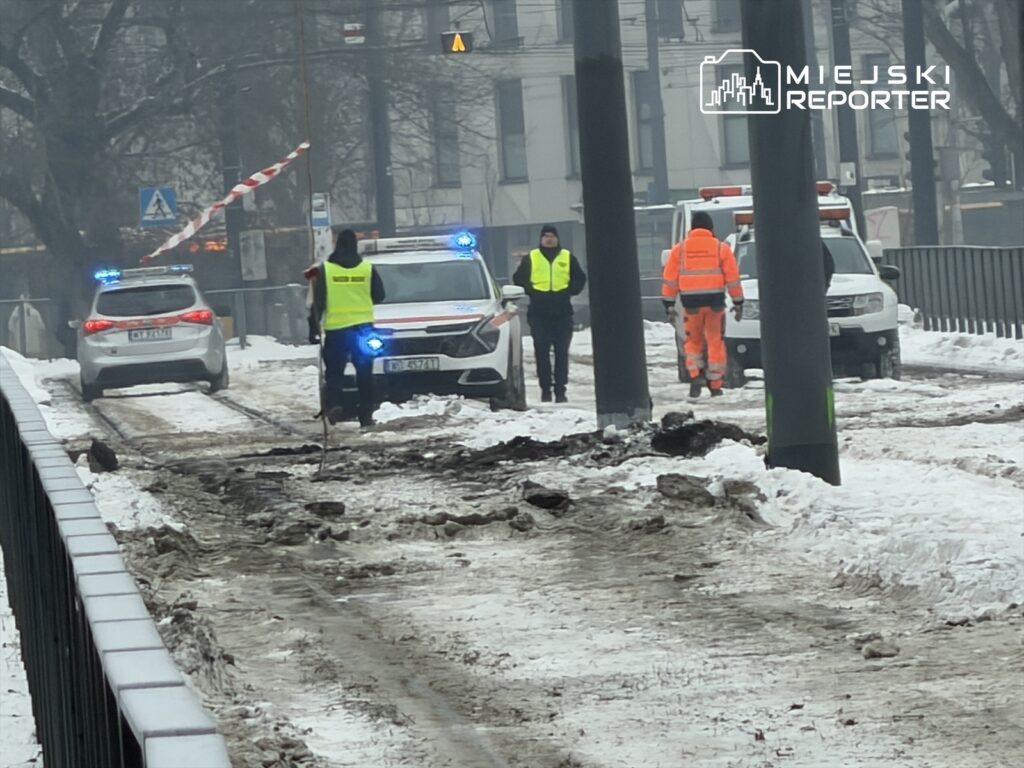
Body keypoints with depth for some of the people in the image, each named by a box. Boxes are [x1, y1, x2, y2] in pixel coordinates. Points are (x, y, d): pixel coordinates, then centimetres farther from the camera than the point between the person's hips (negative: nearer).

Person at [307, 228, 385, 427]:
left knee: (334, 370, 6)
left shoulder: (325, 270, -4)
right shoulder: (367, 269, 0)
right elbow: (379, 296, 7)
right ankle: (366, 414, 4)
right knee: (364, 373, 7)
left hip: (336, 328, -1)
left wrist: (314, 328, 2)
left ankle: (333, 403, -17)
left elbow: (318, 302, -4)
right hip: (363, 326, 1)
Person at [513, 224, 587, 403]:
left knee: (562, 353, -1)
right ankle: (545, 389, 2)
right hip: (539, 314, -1)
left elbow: (579, 279, 13)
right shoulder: (530, 258, 7)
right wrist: (531, 291, -3)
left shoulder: (568, 257, 10)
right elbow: (519, 279, 10)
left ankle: (561, 390, 2)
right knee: (542, 352, -3)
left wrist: (569, 291, -1)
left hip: (563, 314, 1)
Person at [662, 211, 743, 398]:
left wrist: (669, 303, 9)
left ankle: (694, 376, -6)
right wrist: (738, 302, 8)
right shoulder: (721, 248, 4)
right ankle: (715, 385, 7)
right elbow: (733, 277, 3)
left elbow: (670, 278, 5)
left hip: (691, 302, 1)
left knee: (693, 341, 13)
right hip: (714, 301, 0)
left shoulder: (679, 249, 6)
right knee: (715, 342, 7)